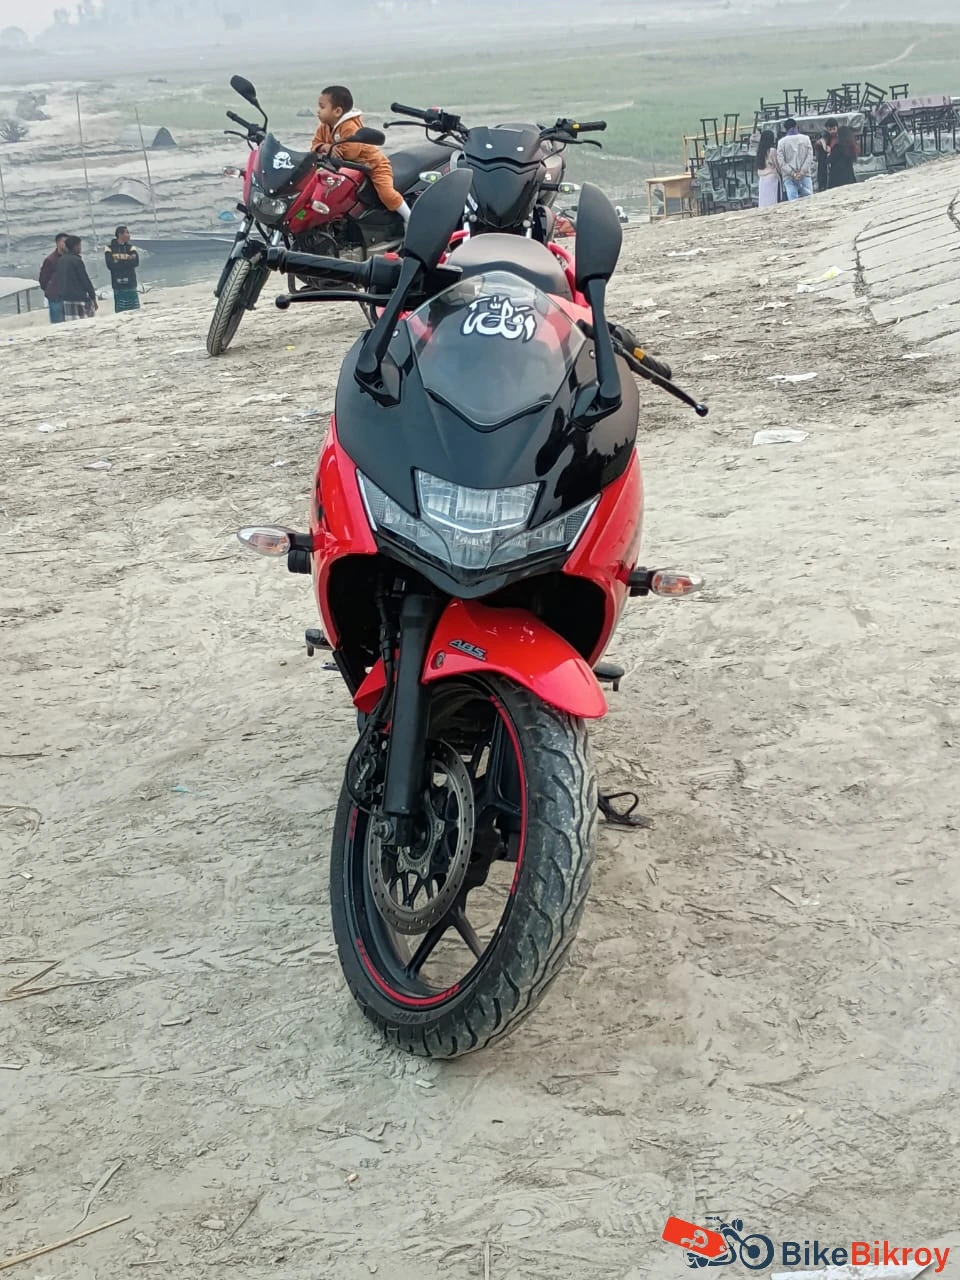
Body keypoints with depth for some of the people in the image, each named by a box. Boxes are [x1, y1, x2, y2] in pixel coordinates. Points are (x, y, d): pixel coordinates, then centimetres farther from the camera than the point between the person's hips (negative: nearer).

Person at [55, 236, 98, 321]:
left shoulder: (61, 260, 11)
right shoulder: (76, 260, -11)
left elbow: (59, 280, 16)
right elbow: (85, 280, -10)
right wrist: (93, 297, -3)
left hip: (65, 298, 8)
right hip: (78, 298, -8)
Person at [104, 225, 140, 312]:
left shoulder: (131, 248, 13)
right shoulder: (110, 249, 3)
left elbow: (136, 262, -4)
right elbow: (110, 265, -11)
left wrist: (119, 261, -11)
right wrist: (128, 260, -8)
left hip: (131, 285, 3)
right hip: (118, 286, -3)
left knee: (136, 310, 0)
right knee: (120, 312, -6)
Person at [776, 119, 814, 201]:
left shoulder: (781, 142, 3)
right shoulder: (805, 139, 5)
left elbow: (781, 162, -4)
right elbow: (809, 158, -2)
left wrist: (792, 173, -6)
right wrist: (802, 172, -5)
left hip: (789, 178, -1)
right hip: (805, 176, 1)